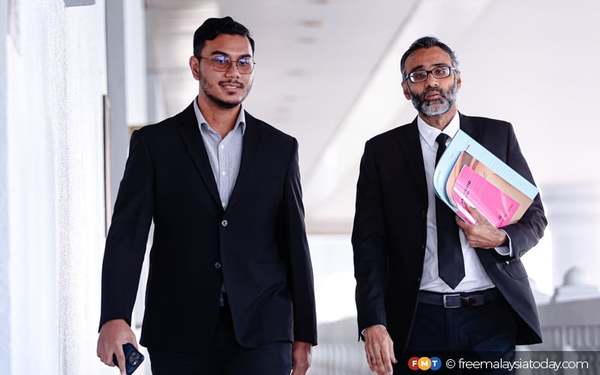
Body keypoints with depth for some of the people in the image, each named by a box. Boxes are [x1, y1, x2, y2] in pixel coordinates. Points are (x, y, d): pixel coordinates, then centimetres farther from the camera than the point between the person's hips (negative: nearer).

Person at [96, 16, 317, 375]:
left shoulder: (281, 148, 9)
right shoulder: (154, 143, 4)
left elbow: (295, 245, 10)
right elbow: (126, 236, -3)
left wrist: (304, 334, 8)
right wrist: (114, 318, -17)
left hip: (259, 334, 1)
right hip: (180, 337, -1)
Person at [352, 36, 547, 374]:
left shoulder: (498, 135, 8)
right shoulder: (382, 151, 5)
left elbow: (534, 216, 12)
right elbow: (369, 241, 0)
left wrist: (501, 239, -11)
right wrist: (373, 323, -12)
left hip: (492, 318, 1)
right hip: (419, 320, -1)